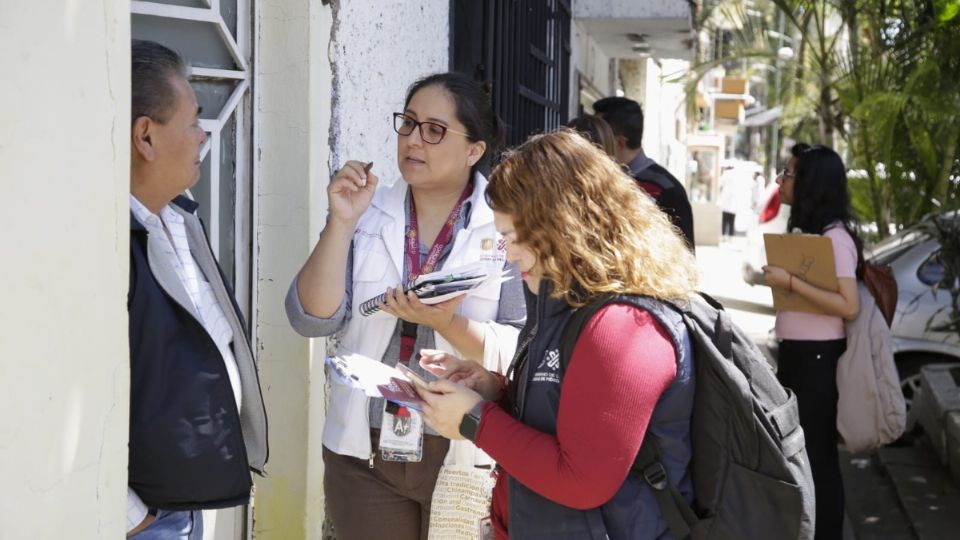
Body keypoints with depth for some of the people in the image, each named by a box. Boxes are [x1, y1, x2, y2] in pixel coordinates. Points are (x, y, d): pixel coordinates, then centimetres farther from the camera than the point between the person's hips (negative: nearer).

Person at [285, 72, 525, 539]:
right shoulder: (366, 213, 2)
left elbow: (522, 352, -11)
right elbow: (313, 320, -6)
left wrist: (449, 324, -26)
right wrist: (342, 223, -14)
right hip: (365, 451, 3)